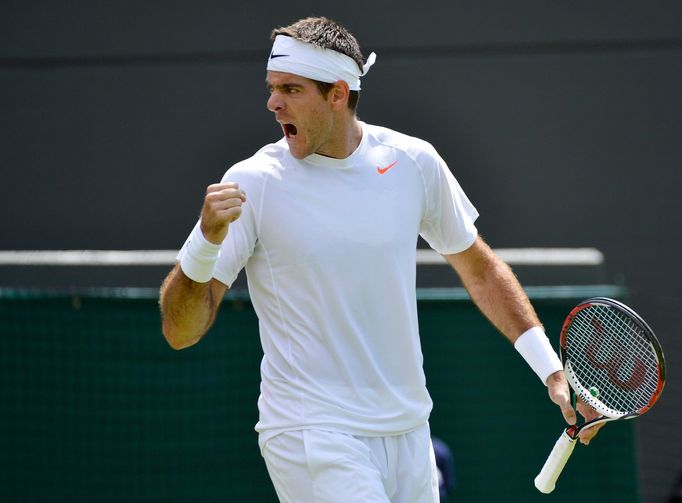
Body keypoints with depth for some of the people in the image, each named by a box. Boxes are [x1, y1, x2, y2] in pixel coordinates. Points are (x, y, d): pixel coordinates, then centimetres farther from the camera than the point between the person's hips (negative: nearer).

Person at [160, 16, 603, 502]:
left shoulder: (414, 162, 2)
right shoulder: (253, 183, -9)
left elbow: (480, 269, 17)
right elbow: (181, 331, -10)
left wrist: (551, 369, 12)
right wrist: (206, 241, -28)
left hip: (409, 434, 5)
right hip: (314, 439, -5)